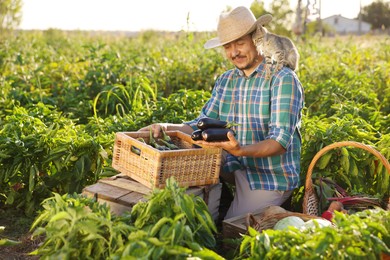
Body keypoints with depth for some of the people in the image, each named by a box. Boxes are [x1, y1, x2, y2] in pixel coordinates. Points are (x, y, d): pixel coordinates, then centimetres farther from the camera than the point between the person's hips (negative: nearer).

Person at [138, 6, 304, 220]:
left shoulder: (283, 80, -14)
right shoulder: (225, 81, 9)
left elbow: (281, 141, -21)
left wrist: (241, 151, -39)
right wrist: (166, 128, -13)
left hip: (270, 178, -6)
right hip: (235, 171, 6)